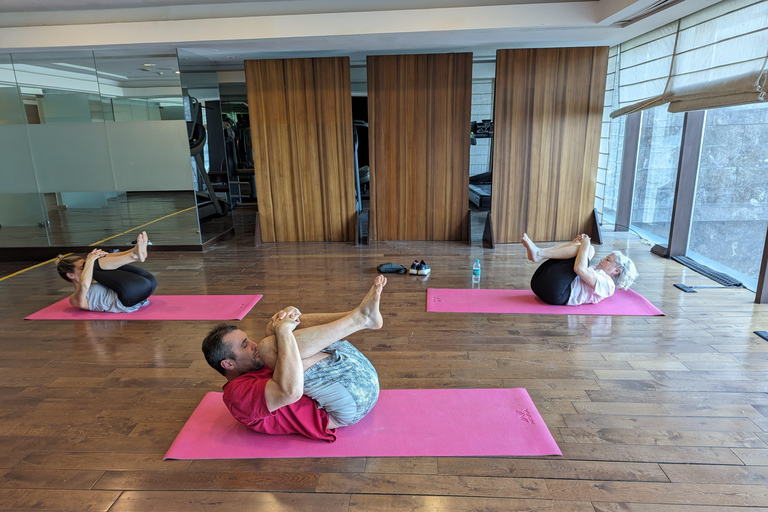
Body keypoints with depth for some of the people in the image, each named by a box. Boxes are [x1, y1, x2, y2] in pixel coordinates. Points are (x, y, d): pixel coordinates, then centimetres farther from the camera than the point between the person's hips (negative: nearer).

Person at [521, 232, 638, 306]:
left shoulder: (607, 284, 4)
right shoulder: (594, 272, 32)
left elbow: (580, 269, -14)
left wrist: (585, 245, -4)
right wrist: (575, 243, 14)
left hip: (557, 293, -9)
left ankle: (539, 253, -18)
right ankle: (537, 252, -14)